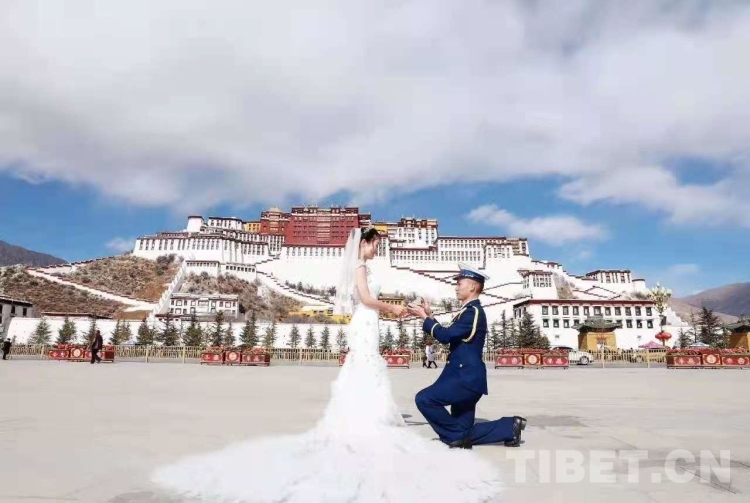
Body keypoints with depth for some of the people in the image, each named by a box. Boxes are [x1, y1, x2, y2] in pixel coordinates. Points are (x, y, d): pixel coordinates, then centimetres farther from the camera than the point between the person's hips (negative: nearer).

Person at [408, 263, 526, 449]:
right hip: (466, 375, 10)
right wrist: (430, 315, 11)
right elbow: (449, 335, 18)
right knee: (465, 435, 13)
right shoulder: (470, 311, 17)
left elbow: (446, 336, -21)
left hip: (466, 377, -10)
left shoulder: (473, 311, -15)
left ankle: (457, 435, -3)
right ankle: (510, 426, 18)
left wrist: (424, 317, -11)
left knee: (424, 399, -16)